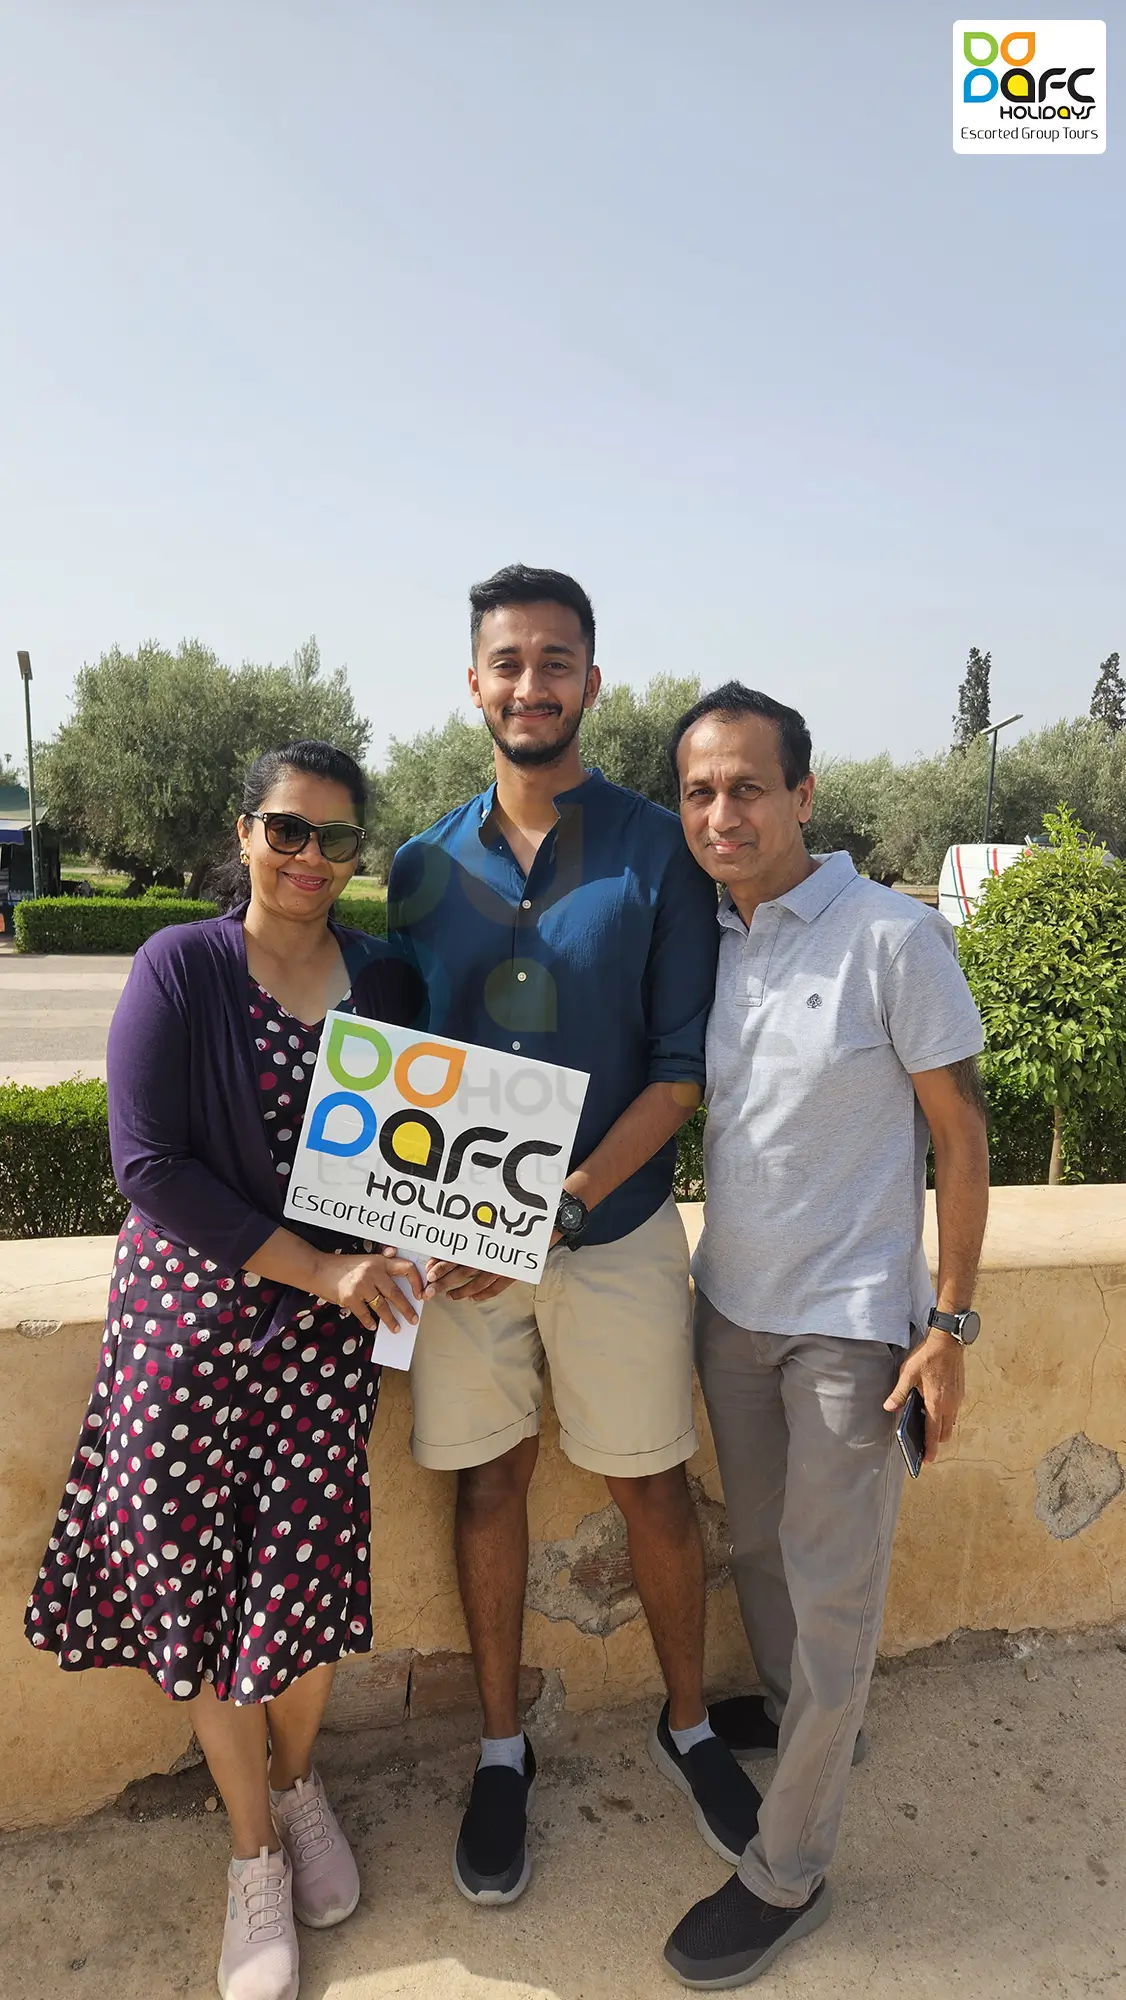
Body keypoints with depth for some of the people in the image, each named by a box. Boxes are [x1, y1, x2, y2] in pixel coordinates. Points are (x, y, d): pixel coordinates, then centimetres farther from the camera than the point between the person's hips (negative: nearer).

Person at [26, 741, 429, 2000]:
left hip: (334, 1323, 2)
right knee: (198, 1576, 6)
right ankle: (255, 1850, 33)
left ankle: (295, 1779, 39)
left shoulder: (387, 983, 4)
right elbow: (150, 1162, -14)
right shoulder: (180, 968, -7)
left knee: (314, 1574, 4)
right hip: (193, 1314, -2)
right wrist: (313, 1267, -17)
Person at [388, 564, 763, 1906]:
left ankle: (686, 1726, 40)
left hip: (614, 1237, -2)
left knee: (653, 1490, 13)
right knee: (487, 1485, 15)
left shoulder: (657, 851, -7)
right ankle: (502, 1751, 38)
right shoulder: (423, 868, 1)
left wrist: (563, 1205, -18)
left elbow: (685, 1063, -9)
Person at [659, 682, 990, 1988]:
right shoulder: (701, 941, 0)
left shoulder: (893, 937, -15)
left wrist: (950, 1325, -12)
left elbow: (958, 1134, -11)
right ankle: (792, 1712, 50)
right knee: (757, 1544, 22)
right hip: (730, 1301, 6)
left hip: (848, 1321, -5)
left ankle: (786, 1875, 26)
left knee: (831, 1589, 7)